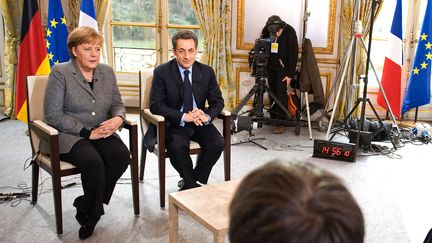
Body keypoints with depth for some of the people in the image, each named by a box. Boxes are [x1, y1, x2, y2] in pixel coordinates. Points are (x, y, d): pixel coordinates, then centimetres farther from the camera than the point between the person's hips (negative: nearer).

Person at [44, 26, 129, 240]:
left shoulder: (107, 71, 8)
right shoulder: (60, 72, -8)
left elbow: (117, 104, 13)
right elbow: (53, 115, -12)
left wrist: (118, 118, -13)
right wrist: (88, 132, -19)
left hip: (102, 133, 5)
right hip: (69, 135, -4)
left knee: (122, 155, -25)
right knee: (93, 161, -33)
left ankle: (86, 206, -5)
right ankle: (93, 213, -7)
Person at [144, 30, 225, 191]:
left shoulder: (207, 72, 1)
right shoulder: (161, 72, -8)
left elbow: (217, 101, 4)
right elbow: (155, 105, -13)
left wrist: (207, 116, -20)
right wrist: (184, 117, -25)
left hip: (199, 123, 3)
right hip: (173, 123, -3)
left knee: (217, 143, -23)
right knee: (177, 146, -32)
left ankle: (188, 183, -1)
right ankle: (192, 185, -4)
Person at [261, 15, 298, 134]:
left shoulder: (290, 32, -17)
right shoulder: (266, 30, -7)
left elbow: (293, 54, -14)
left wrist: (290, 74, -15)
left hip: (283, 67, -4)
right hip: (270, 66, 4)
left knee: (281, 93, -11)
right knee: (272, 93, 4)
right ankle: (273, 118, 15)